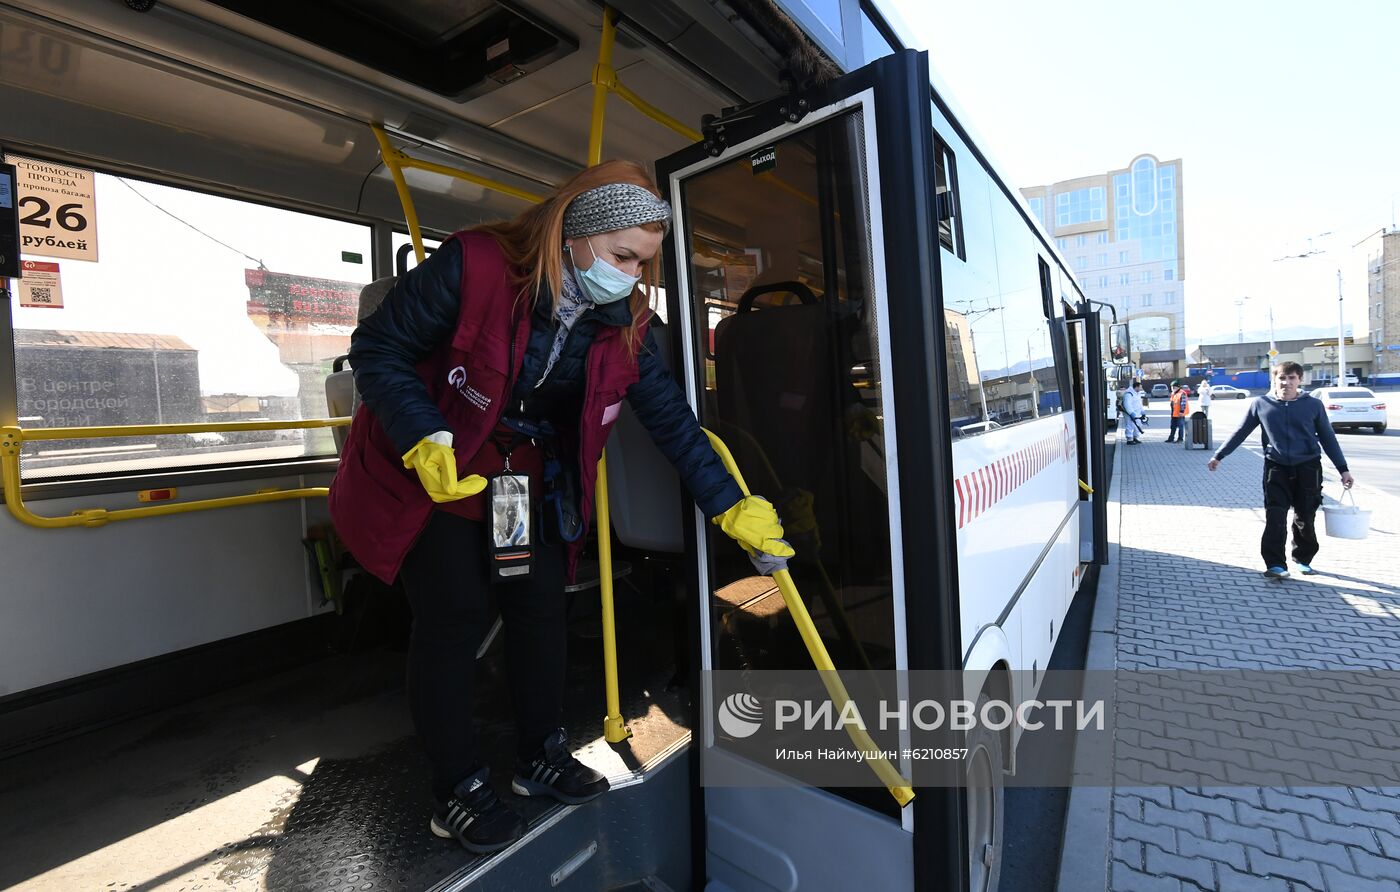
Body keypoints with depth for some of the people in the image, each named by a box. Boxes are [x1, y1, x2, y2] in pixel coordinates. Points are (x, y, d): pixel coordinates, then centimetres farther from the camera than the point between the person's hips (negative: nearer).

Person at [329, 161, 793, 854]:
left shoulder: (623, 322, -9)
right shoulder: (474, 266, -25)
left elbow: (670, 418, -8)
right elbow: (377, 349, -18)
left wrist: (731, 508, -11)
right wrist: (427, 444, -31)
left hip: (528, 473, 5)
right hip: (428, 470, -4)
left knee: (541, 606, 5)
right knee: (454, 616, -4)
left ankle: (541, 757, 27)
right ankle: (457, 791, 16)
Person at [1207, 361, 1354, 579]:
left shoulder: (1313, 405, 2)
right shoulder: (1261, 404, 1)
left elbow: (1328, 438, 8)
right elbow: (1240, 433, 7)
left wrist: (1343, 469, 6)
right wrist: (1219, 456, 6)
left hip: (1308, 468, 1)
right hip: (1276, 468, -1)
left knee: (1305, 519, 9)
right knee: (1275, 519, -8)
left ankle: (1303, 559, 28)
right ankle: (1276, 565, -6)